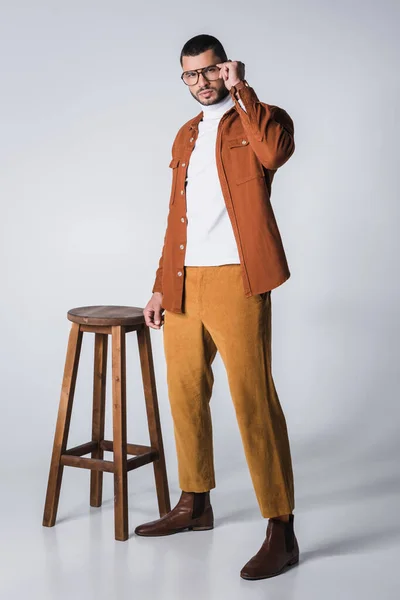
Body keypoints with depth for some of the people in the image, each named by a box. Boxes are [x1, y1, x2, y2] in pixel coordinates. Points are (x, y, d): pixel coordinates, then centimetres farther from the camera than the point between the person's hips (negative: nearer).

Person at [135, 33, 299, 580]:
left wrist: (241, 90, -16)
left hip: (235, 281, -7)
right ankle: (194, 505, 31)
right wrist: (161, 286, 18)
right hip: (184, 284, 7)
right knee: (185, 392, 14)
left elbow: (274, 151, -24)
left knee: (252, 399, -9)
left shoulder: (259, 119, 2)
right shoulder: (186, 136, 21)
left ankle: (281, 532, -2)